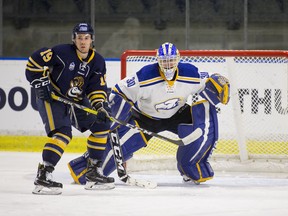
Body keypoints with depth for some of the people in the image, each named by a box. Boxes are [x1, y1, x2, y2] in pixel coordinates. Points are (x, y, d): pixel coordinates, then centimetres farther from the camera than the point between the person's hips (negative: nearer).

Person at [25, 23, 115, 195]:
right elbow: (35, 61, -17)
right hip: (51, 97, -7)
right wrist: (41, 84, -19)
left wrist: (100, 106, -18)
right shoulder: (62, 52, -19)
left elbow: (98, 88, -1)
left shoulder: (97, 61, 0)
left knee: (101, 125, 6)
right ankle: (43, 176, -29)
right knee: (63, 132, -27)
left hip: (77, 101, 7)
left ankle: (94, 172, 14)